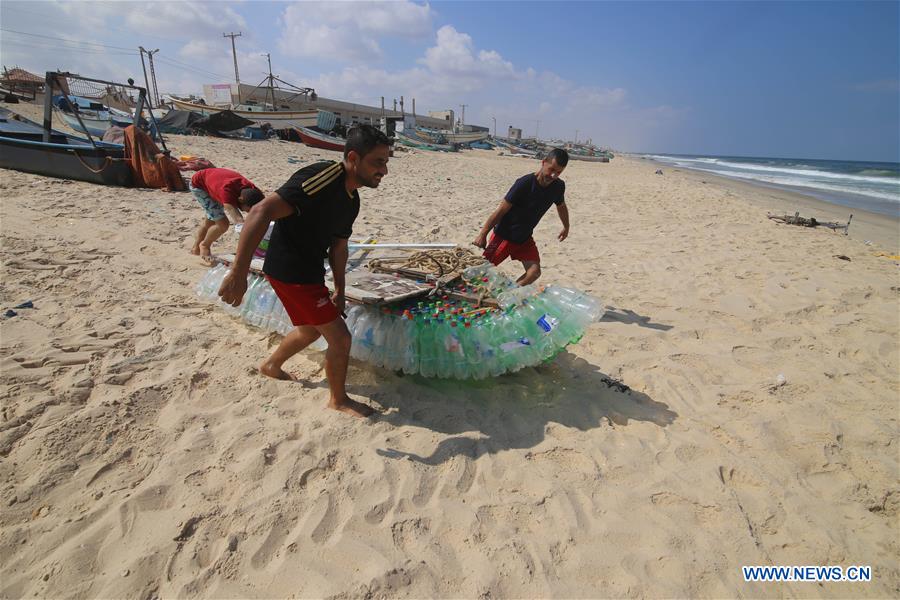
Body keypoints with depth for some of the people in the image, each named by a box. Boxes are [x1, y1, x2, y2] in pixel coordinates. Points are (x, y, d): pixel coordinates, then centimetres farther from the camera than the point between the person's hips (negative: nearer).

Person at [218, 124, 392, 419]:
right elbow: (261, 212, -31)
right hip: (290, 271, -10)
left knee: (310, 330, 28)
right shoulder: (322, 178, -25)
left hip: (310, 270, 10)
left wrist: (339, 291, 15)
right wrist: (238, 273, -34)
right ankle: (339, 400, 19)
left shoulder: (351, 198, 5)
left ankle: (272, 366, 54)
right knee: (340, 337, -5)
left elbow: (338, 247, 15)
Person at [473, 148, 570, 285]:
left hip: (525, 238, 5)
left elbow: (561, 206, 18)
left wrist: (566, 227, 31)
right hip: (503, 235, -5)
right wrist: (483, 234, -17)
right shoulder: (524, 184, -24)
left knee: (534, 272, -10)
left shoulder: (558, 186, -6)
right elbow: (501, 210, -19)